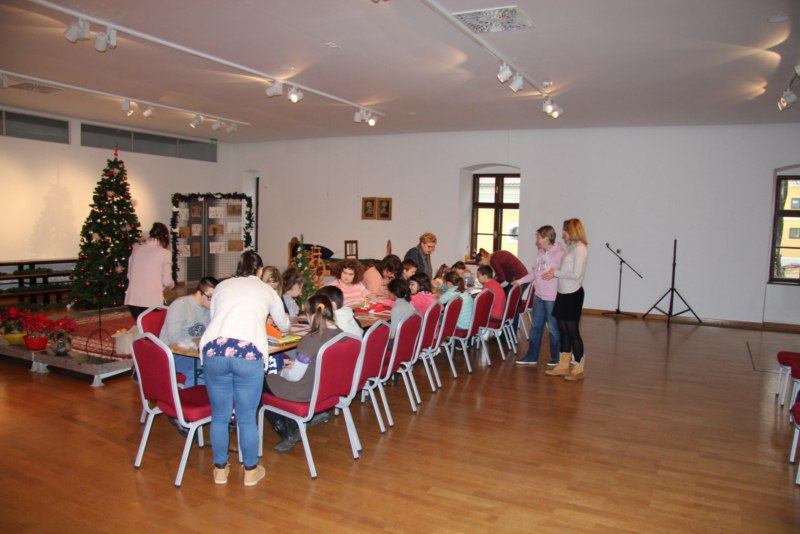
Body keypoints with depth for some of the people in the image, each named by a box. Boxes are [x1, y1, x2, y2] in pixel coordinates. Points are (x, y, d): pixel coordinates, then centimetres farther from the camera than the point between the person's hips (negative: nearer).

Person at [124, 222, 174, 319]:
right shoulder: (165, 253, -6)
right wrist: (172, 284, 19)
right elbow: (167, 282, -3)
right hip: (153, 301, -4)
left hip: (132, 300, 4)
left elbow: (129, 275, 13)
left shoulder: (136, 248, 7)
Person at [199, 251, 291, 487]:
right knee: (247, 418, 13)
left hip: (214, 349, 2)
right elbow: (284, 326, 34)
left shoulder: (222, 286, 24)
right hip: (249, 352, -2)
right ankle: (251, 471, 29)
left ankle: (220, 469, 34)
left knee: (219, 416, 18)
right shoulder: (267, 290, 21)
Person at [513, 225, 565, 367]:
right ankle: (532, 357, 26)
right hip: (538, 296, 8)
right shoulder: (540, 252, 8)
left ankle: (556, 358, 24)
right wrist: (520, 281, 16)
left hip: (552, 298, -8)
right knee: (536, 326, 15)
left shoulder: (559, 254, -17)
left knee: (553, 329, 6)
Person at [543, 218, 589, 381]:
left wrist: (556, 272, -10)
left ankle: (579, 369, 11)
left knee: (572, 331, -1)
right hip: (563, 293, 8)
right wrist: (554, 273, -1)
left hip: (573, 294, -8)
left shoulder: (580, 248, -14)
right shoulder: (570, 247, 11)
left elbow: (576, 274, -19)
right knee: (563, 331, 13)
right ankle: (563, 366, 23)